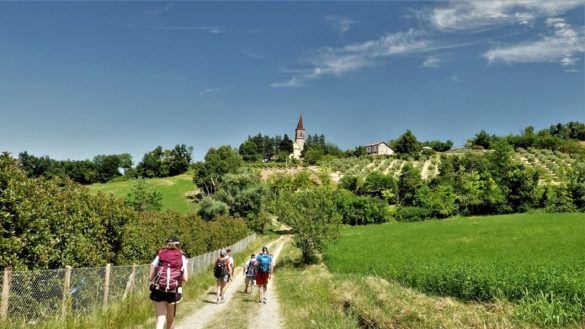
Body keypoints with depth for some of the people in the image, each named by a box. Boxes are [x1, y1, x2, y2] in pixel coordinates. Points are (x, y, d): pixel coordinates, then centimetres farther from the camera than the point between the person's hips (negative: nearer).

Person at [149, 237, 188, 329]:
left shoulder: (159, 255, 7)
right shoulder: (181, 257, 4)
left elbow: (150, 277, 2)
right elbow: (185, 278, -4)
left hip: (158, 291, 1)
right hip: (173, 292, 0)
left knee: (160, 320, 2)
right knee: (170, 319, 19)